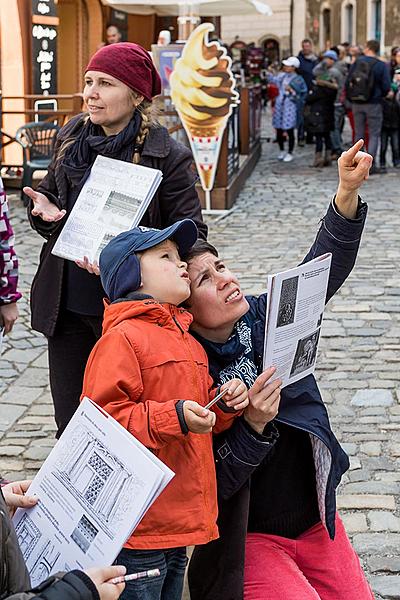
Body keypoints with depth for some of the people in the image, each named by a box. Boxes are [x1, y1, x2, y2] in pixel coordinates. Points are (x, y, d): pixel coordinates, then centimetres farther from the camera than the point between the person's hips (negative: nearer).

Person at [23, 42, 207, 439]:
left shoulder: (168, 157, -12)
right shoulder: (71, 139, 5)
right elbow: (48, 195, 19)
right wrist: (43, 211, -6)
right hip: (66, 307, 5)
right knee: (69, 426, 13)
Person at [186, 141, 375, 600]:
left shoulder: (264, 317, -4)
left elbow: (325, 268, -11)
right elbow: (212, 484, -19)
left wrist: (347, 191, -23)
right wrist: (253, 425, -33)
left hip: (315, 521, 6)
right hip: (248, 539, -5)